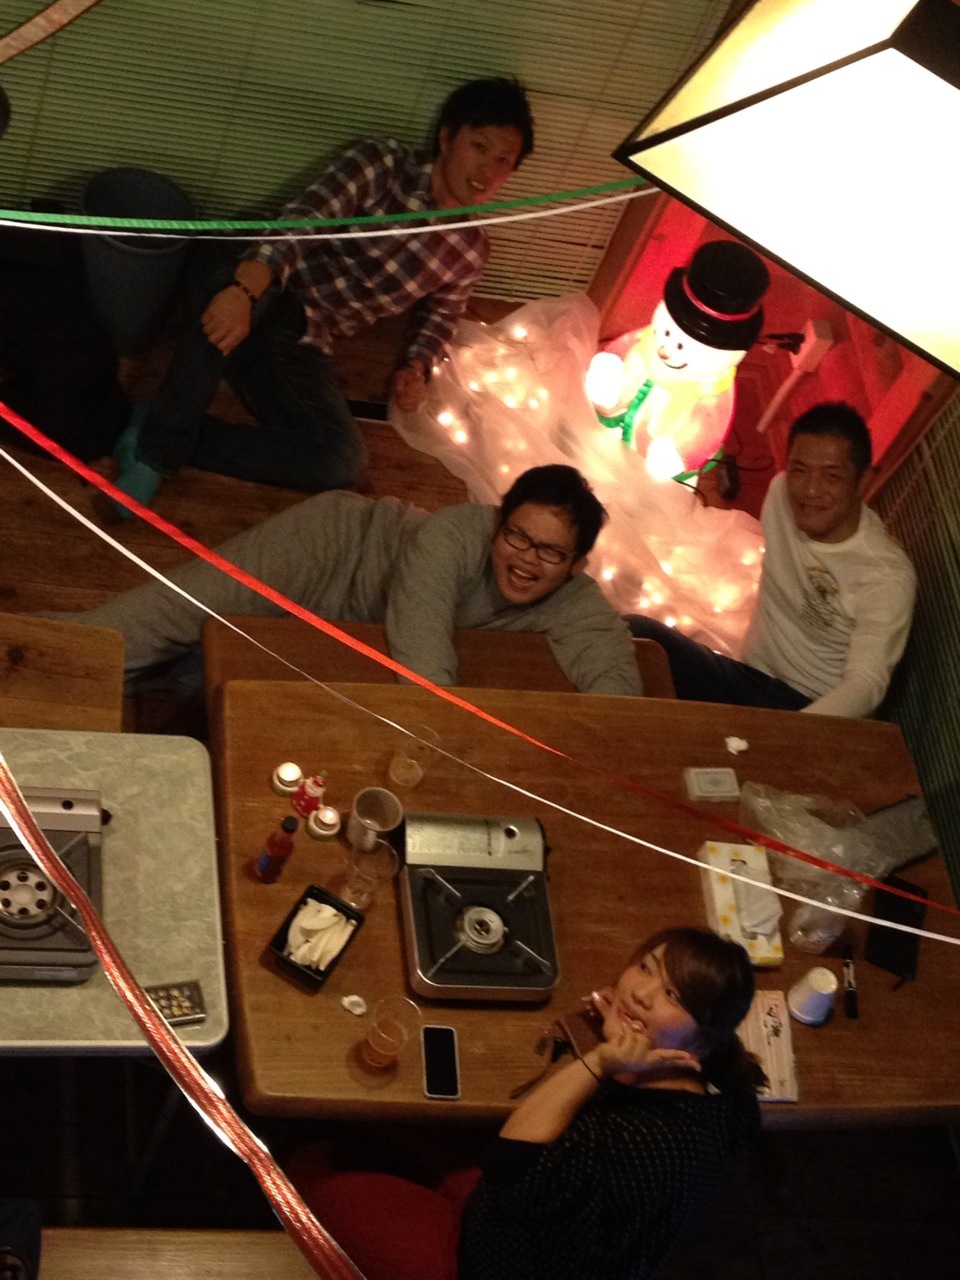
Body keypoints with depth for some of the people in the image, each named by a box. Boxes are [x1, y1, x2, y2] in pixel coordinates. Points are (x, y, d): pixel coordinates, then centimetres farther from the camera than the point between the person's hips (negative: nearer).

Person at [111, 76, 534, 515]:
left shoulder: (470, 250, 8)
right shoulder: (383, 162, -6)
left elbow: (438, 319, 23)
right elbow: (304, 219, -22)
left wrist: (415, 368, -3)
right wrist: (245, 289, -41)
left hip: (302, 342, 4)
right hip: (253, 294, -3)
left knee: (343, 462, -25)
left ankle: (169, 445, -20)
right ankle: (159, 447, -33)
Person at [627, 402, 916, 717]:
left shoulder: (888, 576, -20)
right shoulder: (782, 491, -3)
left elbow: (866, 683, -29)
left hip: (821, 711, -6)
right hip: (748, 676, 7)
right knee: (632, 633, -16)